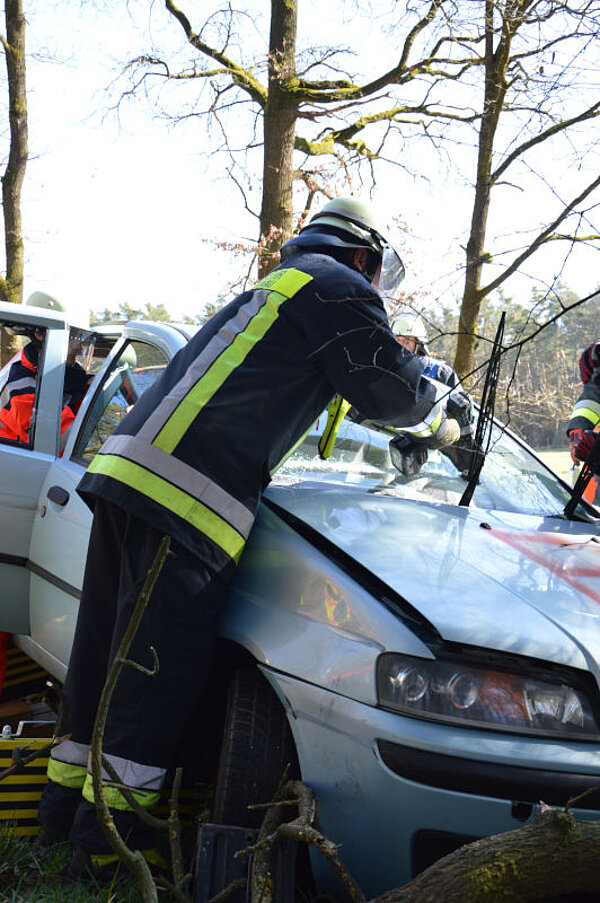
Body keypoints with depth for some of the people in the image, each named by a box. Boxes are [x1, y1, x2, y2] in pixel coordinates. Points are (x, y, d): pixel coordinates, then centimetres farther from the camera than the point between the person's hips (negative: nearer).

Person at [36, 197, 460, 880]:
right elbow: (391, 392, 2)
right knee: (157, 670, -4)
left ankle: (67, 801, 26)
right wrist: (439, 419, 24)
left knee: (108, 651, 15)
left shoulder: (272, 288, 32)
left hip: (126, 466, 10)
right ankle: (105, 837, 2)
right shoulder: (339, 288, 4)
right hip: (187, 492, -10)